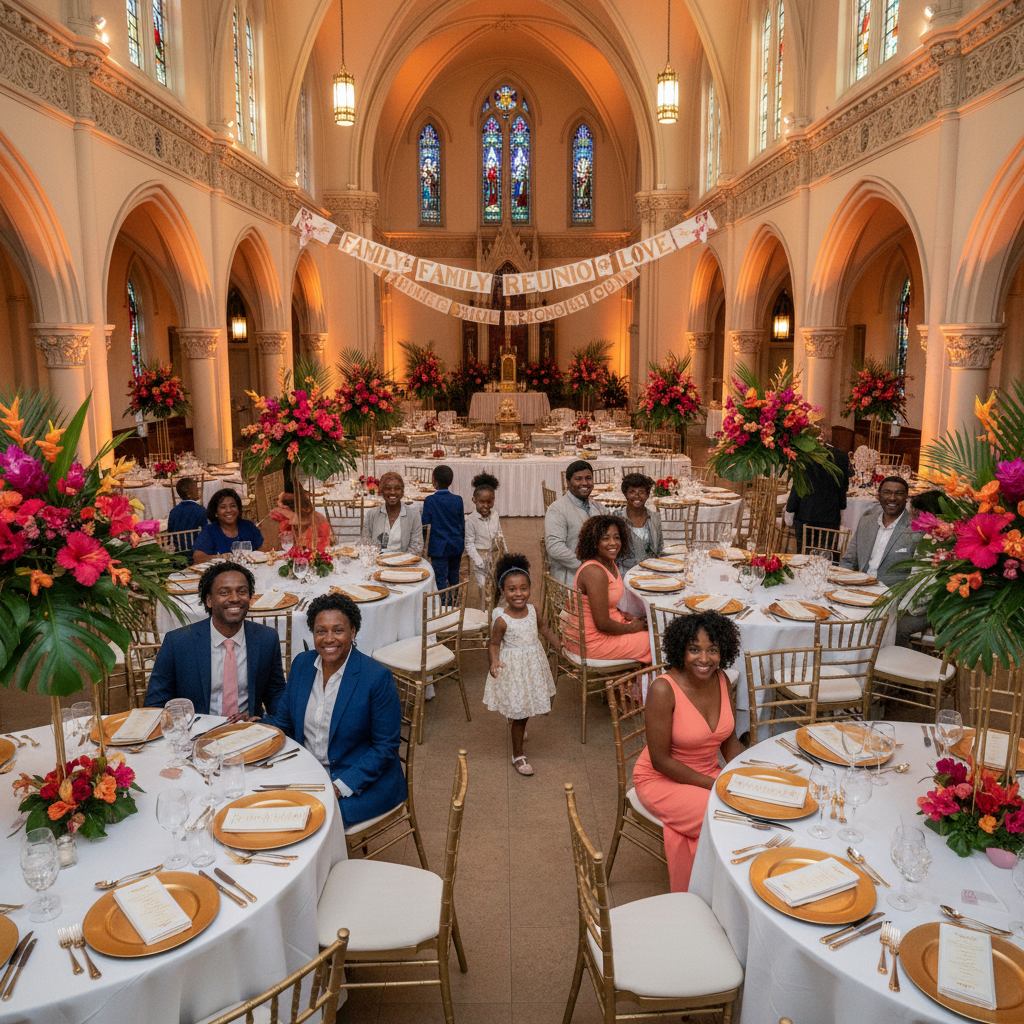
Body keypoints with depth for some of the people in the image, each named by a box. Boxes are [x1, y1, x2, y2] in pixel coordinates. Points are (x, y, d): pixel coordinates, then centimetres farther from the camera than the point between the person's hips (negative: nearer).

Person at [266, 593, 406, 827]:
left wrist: (339, 788, -20)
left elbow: (386, 747, -13)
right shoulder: (301, 663, 2)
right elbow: (283, 722, 12)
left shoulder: (377, 678, -16)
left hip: (363, 781, -6)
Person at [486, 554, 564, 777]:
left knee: (526, 707, 25)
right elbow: (494, 644, -15)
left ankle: (513, 720, 60)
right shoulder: (502, 620, -23)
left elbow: (543, 627, 11)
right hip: (513, 668, -6)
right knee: (520, 712, 3)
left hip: (533, 664, 6)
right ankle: (517, 755, 21)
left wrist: (557, 643, 5)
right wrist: (494, 661, -32)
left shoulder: (532, 610, -7)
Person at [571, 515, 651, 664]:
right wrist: (631, 628, -10)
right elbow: (602, 624, -25)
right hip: (593, 643, -9)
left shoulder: (609, 564, 4)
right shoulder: (595, 572, -26)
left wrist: (621, 614, 3)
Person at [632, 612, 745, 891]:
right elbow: (660, 760, -20)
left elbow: (730, 741, 8)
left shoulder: (720, 680, -4)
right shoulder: (664, 689, -24)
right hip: (661, 780, -6)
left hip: (708, 773, 6)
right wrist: (714, 785, -20)